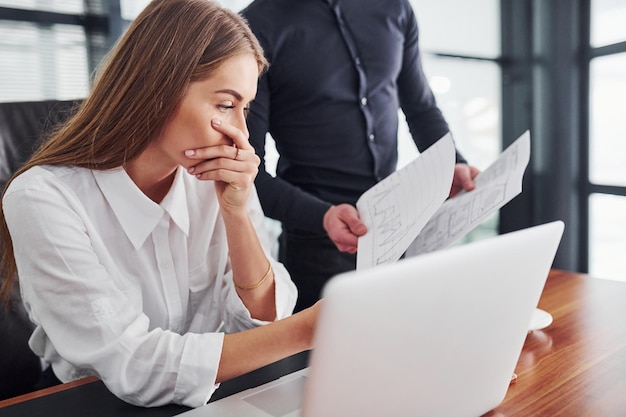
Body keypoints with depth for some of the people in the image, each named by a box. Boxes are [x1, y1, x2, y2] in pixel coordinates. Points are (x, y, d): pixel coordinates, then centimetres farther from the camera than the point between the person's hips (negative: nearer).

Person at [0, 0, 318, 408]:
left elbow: (264, 320, -7)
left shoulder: (223, 178, -7)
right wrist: (305, 330, -30)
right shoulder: (43, 199, -19)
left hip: (213, 396, 3)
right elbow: (134, 369, -24)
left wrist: (236, 213, -21)